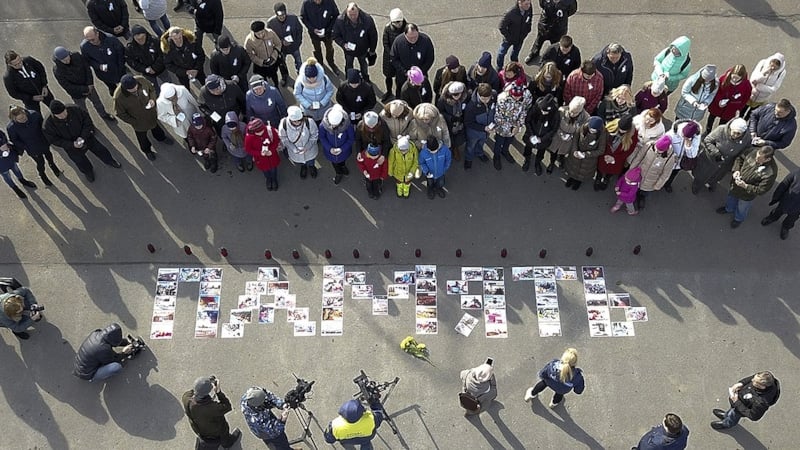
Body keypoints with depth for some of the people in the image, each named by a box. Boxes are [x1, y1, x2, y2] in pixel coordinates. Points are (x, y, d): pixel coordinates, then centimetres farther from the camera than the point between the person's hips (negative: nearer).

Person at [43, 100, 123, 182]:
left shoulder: (75, 110, -26)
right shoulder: (49, 124, -28)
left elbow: (87, 122, -14)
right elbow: (55, 140, -19)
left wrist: (83, 137, -26)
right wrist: (72, 144, -31)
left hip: (86, 137, 1)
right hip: (72, 147, -1)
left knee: (101, 150, 19)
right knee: (82, 163, 16)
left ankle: (110, 161, 53)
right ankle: (88, 172, 52)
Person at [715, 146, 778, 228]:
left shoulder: (771, 172, -39)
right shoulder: (755, 151, -26)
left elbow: (761, 190, -29)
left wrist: (745, 186, -34)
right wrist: (736, 170, -20)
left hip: (747, 195, -4)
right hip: (736, 184, 4)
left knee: (742, 208, 27)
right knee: (731, 197, 35)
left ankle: (738, 219, 61)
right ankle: (728, 208, 68)